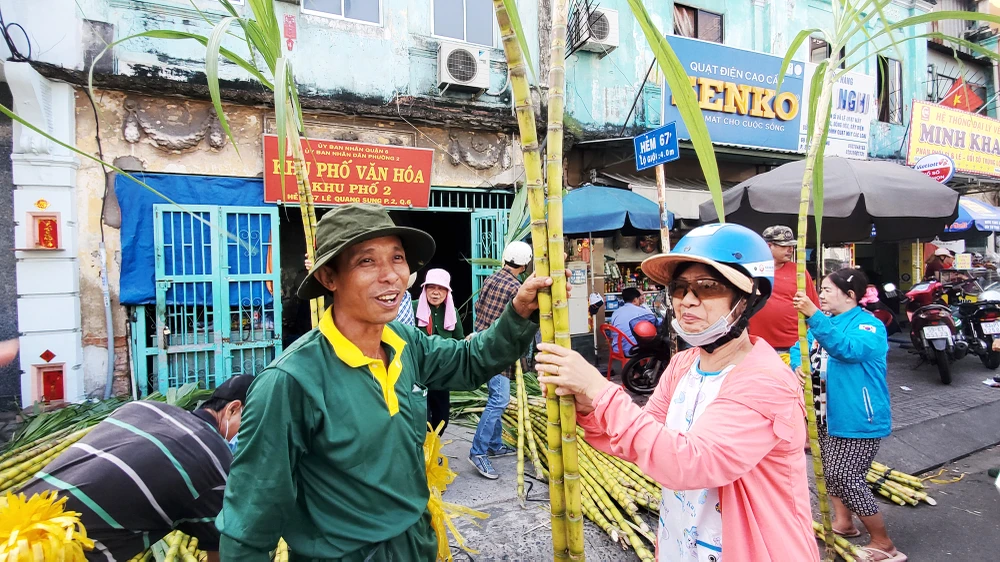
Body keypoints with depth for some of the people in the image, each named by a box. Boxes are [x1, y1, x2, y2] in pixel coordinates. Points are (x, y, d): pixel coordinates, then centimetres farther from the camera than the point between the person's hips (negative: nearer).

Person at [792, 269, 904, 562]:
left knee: (845, 477, -7)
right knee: (832, 471, 18)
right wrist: (798, 366, -12)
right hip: (829, 414, 8)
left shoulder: (869, 325, -15)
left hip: (859, 418, -8)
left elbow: (848, 349, -36)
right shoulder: (824, 322, 9)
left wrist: (813, 315, -45)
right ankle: (842, 521, 37)